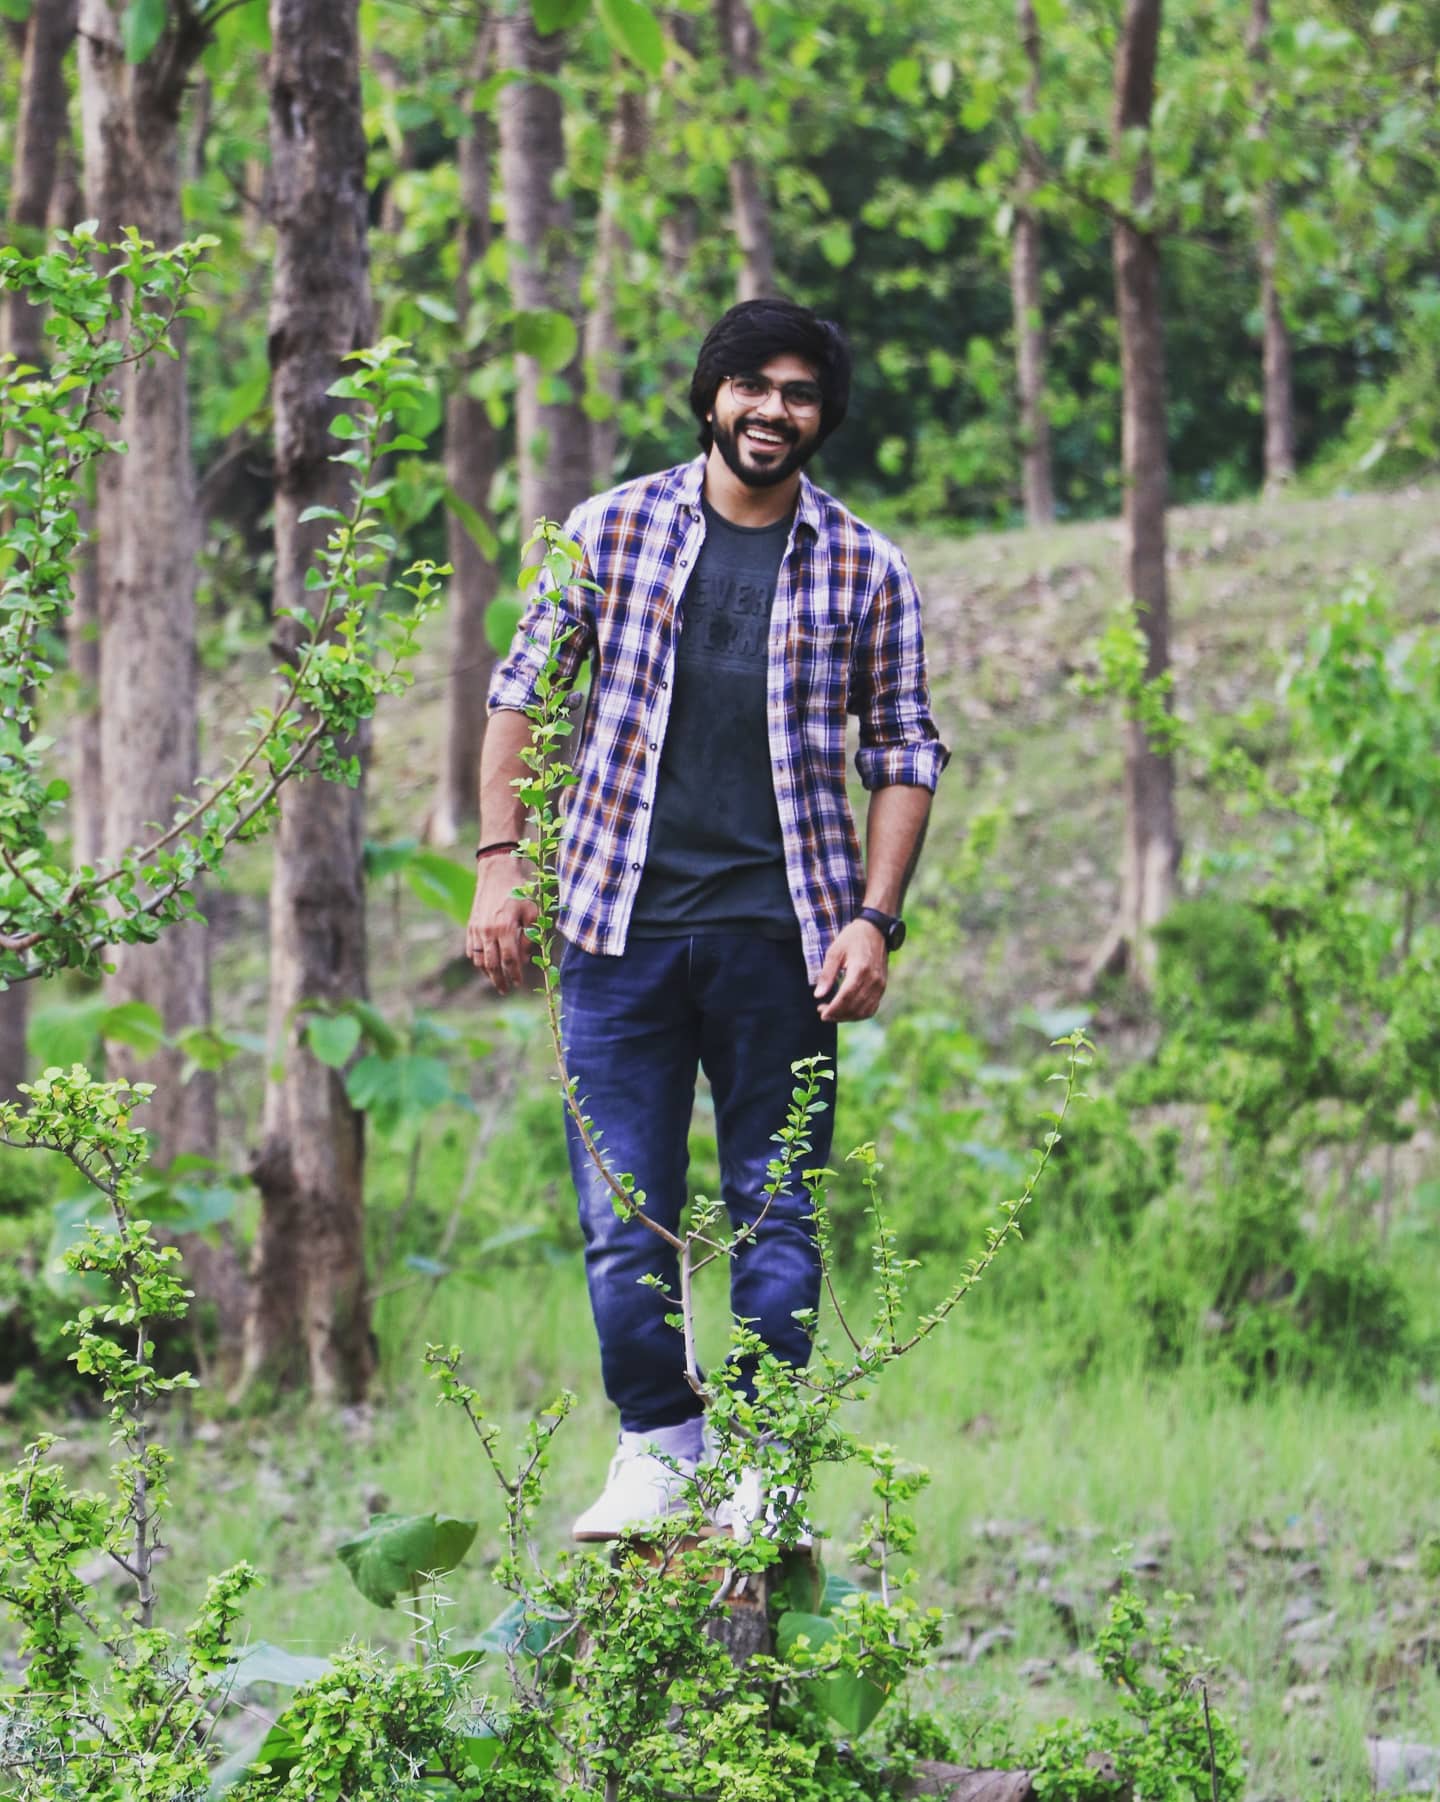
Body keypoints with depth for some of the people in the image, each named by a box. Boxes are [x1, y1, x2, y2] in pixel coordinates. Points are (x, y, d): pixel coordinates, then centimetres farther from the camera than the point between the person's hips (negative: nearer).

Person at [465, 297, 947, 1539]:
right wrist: (502, 864, 3)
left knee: (777, 1209, 2)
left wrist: (874, 919, -3)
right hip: (624, 923, 0)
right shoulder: (611, 531, 5)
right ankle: (656, 1448, 11)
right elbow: (523, 693, 11)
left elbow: (904, 753, 8)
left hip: (782, 929, 0)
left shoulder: (864, 570, 6)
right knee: (624, 1208, 0)